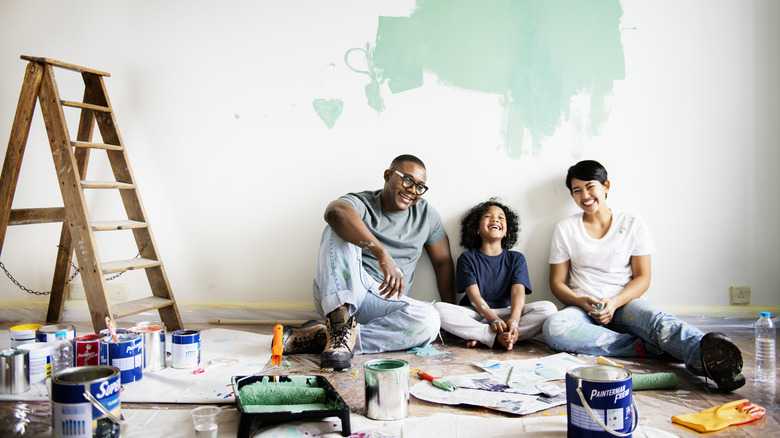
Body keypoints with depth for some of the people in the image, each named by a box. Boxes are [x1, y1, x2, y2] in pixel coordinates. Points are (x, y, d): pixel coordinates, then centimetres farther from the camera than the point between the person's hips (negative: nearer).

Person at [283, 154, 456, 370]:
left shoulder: (426, 214, 10)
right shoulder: (361, 203, -6)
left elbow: (443, 262, 15)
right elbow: (335, 211, -31)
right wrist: (382, 254, -42)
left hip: (382, 301, 4)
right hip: (338, 294, -3)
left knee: (429, 320, -29)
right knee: (341, 230, -25)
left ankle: (322, 337, -27)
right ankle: (339, 322, -39)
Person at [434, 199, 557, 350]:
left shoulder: (516, 259, 11)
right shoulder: (467, 259, 6)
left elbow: (518, 291, -5)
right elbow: (473, 295, -6)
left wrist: (514, 320, -26)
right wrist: (493, 319, -25)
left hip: (506, 312, 2)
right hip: (476, 314, -2)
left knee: (549, 308, -24)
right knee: (438, 308, -30)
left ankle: (479, 336, -31)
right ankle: (498, 338, -35)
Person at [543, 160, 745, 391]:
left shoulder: (632, 223, 7)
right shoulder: (565, 229, 8)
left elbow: (643, 277, 3)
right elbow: (557, 282, 7)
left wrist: (614, 302, -16)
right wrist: (581, 302, -14)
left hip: (625, 304, 0)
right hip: (583, 309, 1)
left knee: (657, 318, -36)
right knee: (553, 327, -35)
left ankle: (709, 357, -65)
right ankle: (649, 348, -34)